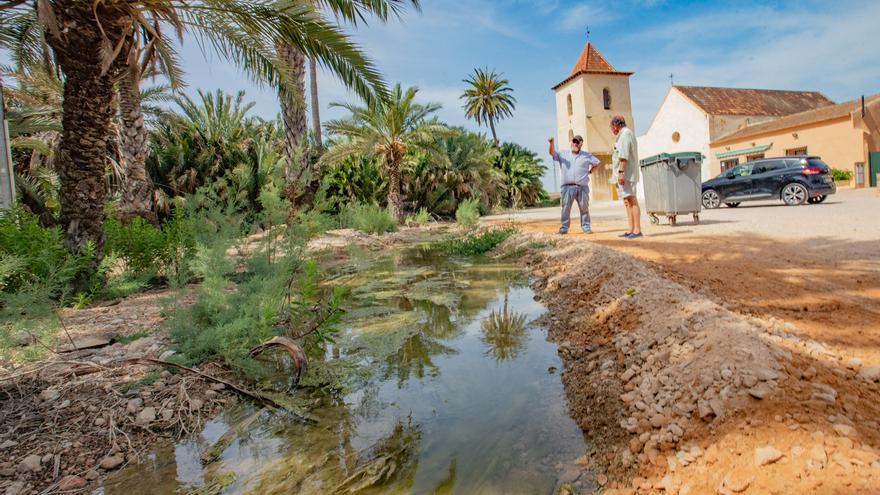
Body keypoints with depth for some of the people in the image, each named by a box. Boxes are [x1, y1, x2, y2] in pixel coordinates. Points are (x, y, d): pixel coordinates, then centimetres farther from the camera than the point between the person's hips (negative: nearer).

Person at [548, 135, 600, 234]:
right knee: (566, 208, -3)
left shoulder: (587, 156, 15)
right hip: (567, 187, -1)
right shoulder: (563, 154, 11)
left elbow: (597, 162, 27)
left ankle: (586, 227, 10)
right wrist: (552, 143, -21)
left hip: (582, 187, 1)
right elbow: (552, 153, -4)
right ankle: (564, 228, 1)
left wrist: (590, 171, 15)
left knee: (584, 208, 4)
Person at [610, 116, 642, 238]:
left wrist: (621, 172, -25)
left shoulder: (625, 133, -8)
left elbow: (624, 155, -19)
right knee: (627, 202, 8)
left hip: (626, 173, -11)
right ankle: (631, 230, 9)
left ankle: (637, 230, -14)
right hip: (625, 175, 11)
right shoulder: (624, 134, 23)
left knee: (632, 200, -12)